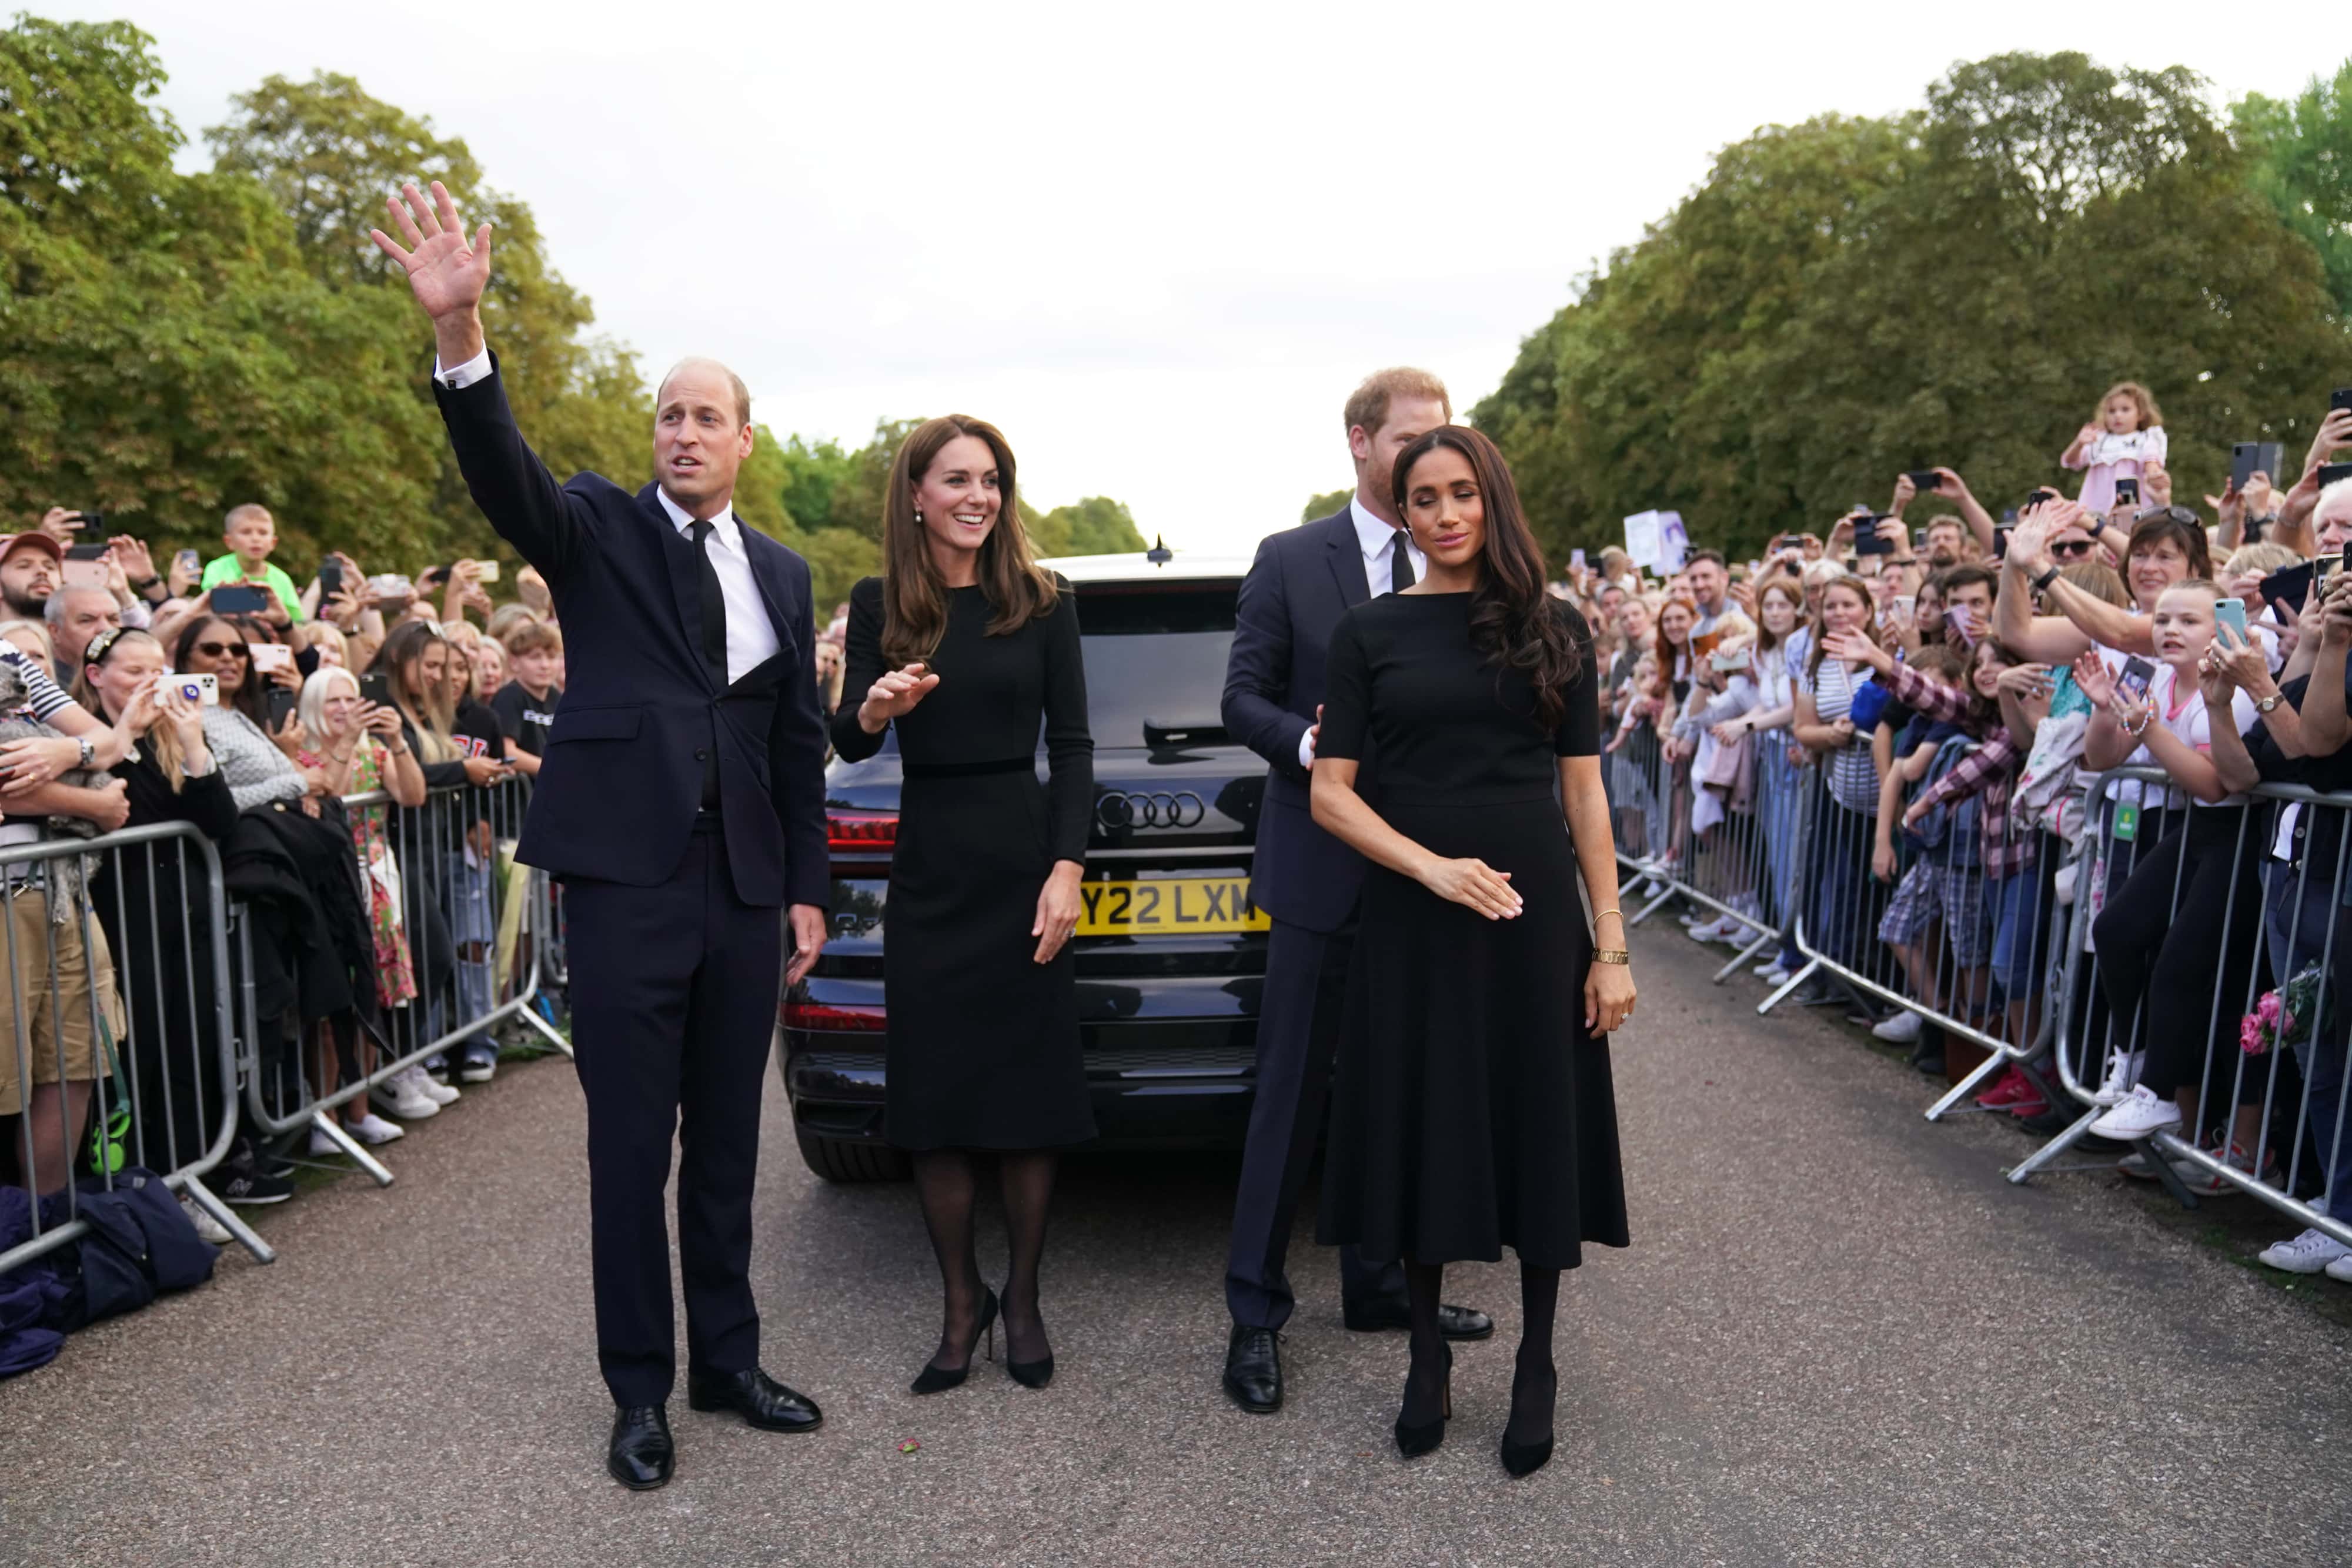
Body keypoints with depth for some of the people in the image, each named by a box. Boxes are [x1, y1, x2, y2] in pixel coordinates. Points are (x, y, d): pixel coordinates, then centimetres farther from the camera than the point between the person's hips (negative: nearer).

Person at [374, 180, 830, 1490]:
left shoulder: (783, 574, 12)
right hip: (629, 876, -3)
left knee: (728, 1139, 13)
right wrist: (460, 333, -36)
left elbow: (800, 742, 12)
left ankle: (730, 1358, 29)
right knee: (632, 1146, 4)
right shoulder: (600, 527, 3)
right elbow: (503, 474, -19)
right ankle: (641, 1390, 20)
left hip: (746, 887, 4)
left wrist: (808, 888, 9)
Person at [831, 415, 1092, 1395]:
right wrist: (872, 708, -23)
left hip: (1025, 860, -1)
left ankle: (1021, 1300, 23)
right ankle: (961, 1303, 23)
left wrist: (1068, 869, -10)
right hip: (928, 869, 1)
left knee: (1029, 1093, 4)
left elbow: (1072, 743, -1)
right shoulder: (879, 604, 3)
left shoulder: (1042, 601, 0)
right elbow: (849, 743, 0)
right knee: (932, 1098, 5)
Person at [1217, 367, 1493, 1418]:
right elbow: (1244, 700, -3)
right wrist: (1310, 743, -21)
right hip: (1323, 864, -3)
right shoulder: (1290, 560, -2)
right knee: (1292, 1091, 2)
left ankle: (1377, 1284, 31)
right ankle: (1255, 1311, 15)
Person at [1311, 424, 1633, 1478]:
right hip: (1411, 917, 0)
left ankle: (1536, 1364, 27)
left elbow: (1585, 794, 4)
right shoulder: (1369, 632, 2)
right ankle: (1428, 1361, 26)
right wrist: (1434, 867, -16)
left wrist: (1611, 945, -1)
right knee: (1422, 1137, 8)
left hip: (1535, 915, 1)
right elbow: (1330, 794, -2)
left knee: (1538, 1135, 8)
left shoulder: (1553, 631, 5)